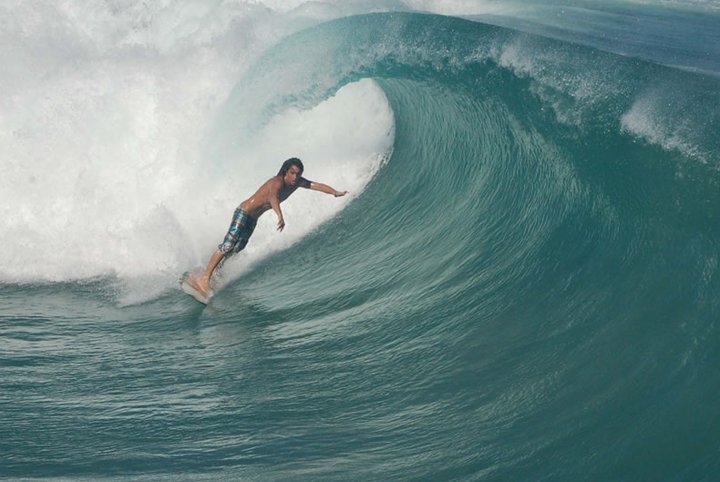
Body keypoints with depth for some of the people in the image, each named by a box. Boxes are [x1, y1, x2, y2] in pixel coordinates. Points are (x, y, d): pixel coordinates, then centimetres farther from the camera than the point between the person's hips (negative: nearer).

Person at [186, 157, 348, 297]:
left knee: (237, 250, 8)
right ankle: (204, 279, -16)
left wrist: (335, 192, -7)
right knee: (228, 246, -15)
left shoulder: (298, 182, -1)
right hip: (243, 212, -9)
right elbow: (273, 197, -47)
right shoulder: (277, 182, -27)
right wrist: (280, 217, -63)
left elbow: (317, 185, 6)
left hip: (253, 219, 9)